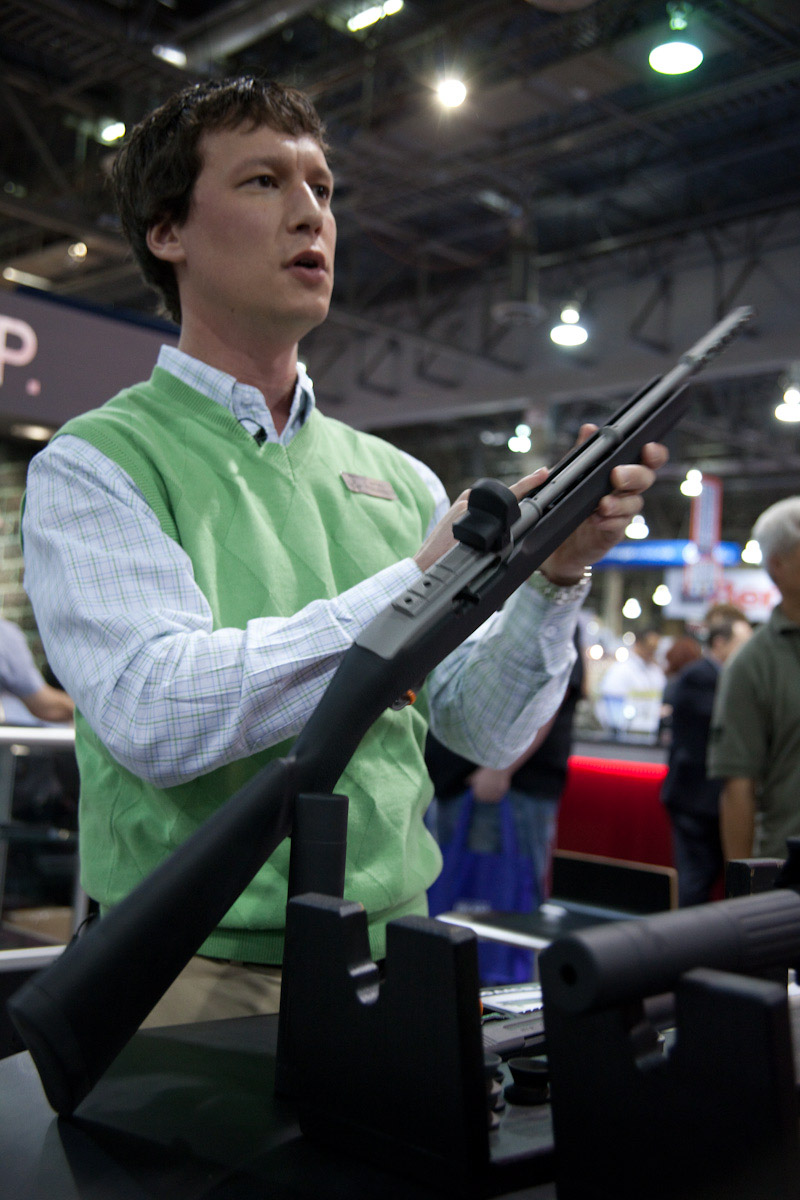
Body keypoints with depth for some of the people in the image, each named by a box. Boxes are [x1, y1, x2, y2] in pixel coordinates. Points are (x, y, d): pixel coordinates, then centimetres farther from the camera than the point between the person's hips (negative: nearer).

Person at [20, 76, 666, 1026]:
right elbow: (153, 713, -21)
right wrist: (419, 584, -20)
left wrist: (554, 579, -11)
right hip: (197, 977, -4)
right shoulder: (92, 467, -5)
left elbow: (485, 729, 6)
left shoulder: (400, 479, 8)